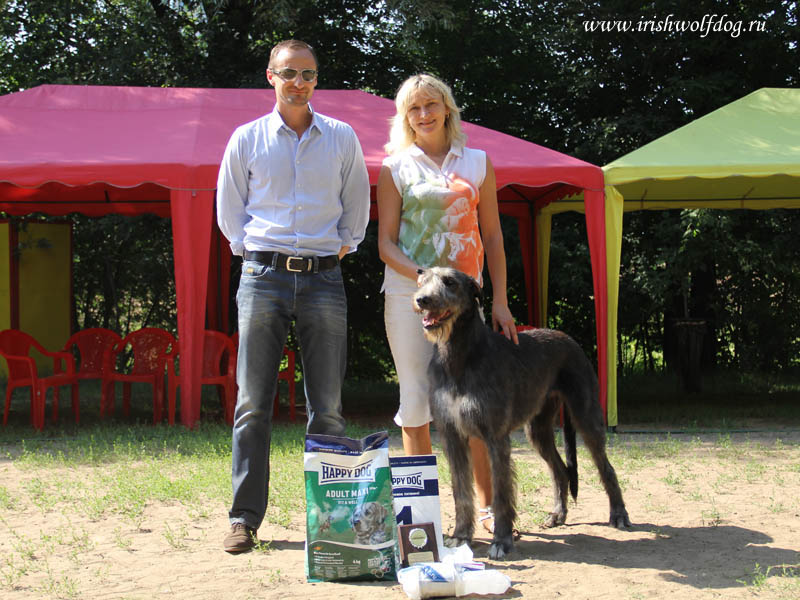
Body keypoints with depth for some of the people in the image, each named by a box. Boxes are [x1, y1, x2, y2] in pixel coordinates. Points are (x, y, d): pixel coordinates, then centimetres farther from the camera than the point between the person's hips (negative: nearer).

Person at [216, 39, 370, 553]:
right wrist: (254, 251, 7)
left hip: (324, 278, 1)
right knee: (253, 403, -3)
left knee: (328, 407, 1)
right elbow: (229, 210, 15)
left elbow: (357, 206, 19)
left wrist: (341, 246, 10)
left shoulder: (342, 138, 10)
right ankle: (245, 518, 4)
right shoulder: (247, 139, 9)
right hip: (264, 275, 0)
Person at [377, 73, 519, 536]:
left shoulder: (478, 163, 11)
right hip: (408, 291, -1)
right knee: (417, 397, 0)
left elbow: (493, 237, 11)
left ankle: (488, 503, 10)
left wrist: (500, 302, 3)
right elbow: (386, 243, 3)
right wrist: (421, 275, -16)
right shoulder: (395, 168, 7)